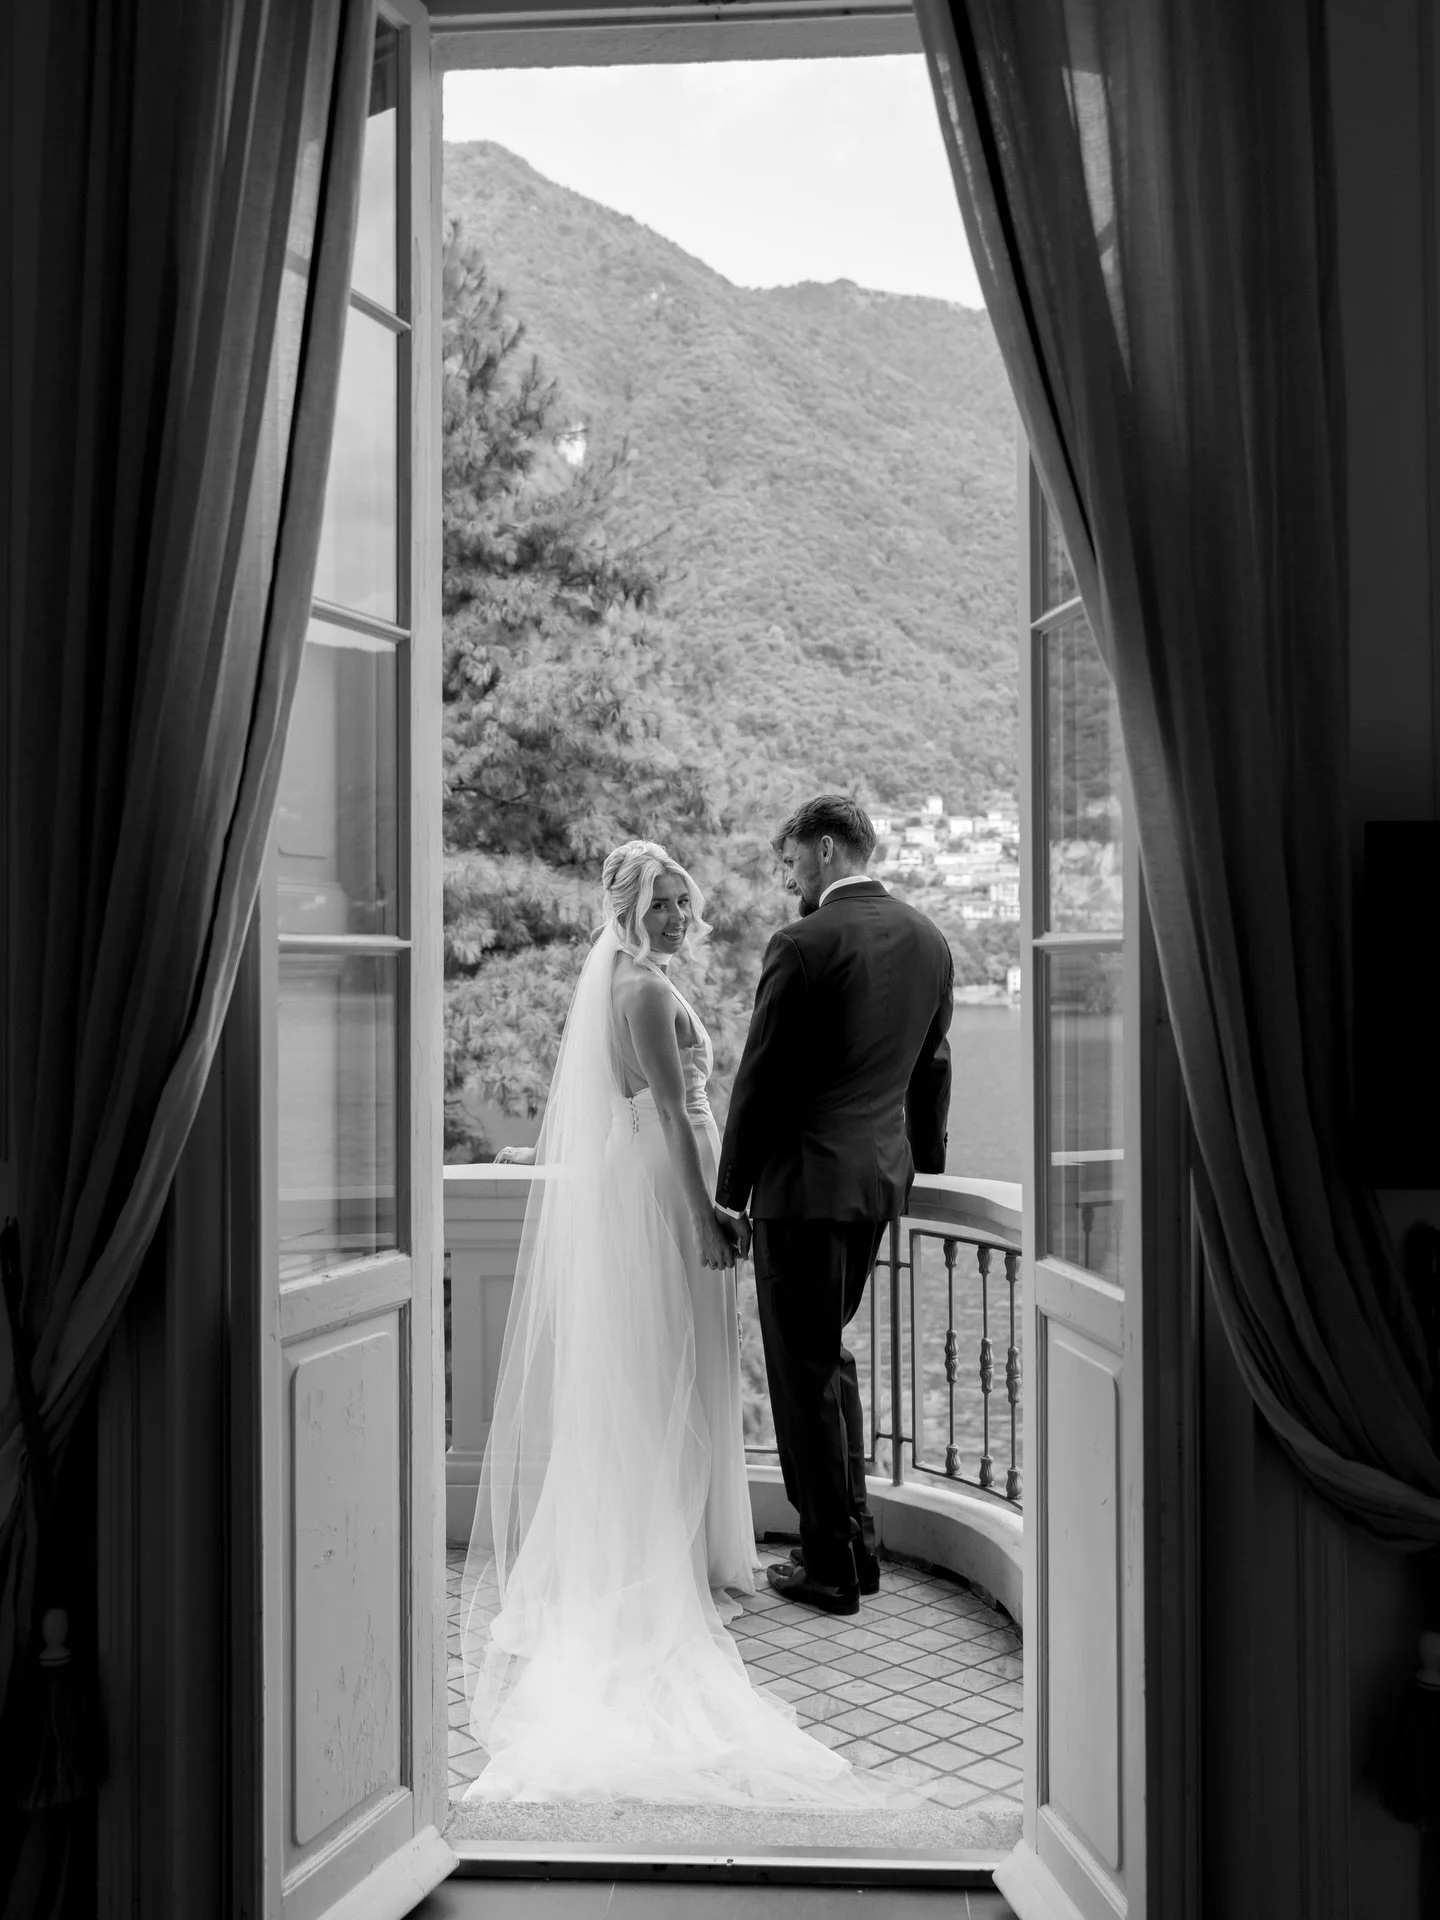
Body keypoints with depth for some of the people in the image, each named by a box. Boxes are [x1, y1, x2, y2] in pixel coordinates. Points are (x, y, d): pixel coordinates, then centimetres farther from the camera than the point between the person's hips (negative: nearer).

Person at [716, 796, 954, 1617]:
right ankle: (854, 1541, 28)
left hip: (805, 1180, -8)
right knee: (830, 1354, 21)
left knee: (805, 1372, 4)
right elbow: (933, 1064, 16)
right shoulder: (929, 939, 7)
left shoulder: (806, 944, -16)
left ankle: (834, 1567, 14)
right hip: (882, 1177, 8)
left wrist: (732, 1191, -4)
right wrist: (924, 1160, 26)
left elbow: (761, 1079, -13)